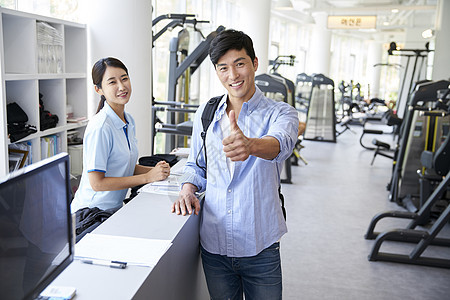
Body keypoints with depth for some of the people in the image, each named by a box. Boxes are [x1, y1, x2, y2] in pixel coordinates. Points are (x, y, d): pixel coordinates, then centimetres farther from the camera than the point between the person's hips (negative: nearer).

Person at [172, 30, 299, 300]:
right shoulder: (205, 114, 5)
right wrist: (188, 189, -4)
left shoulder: (280, 113, -7)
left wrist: (251, 145, -53)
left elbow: (281, 143, -31)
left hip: (260, 249, -3)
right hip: (213, 245, 3)